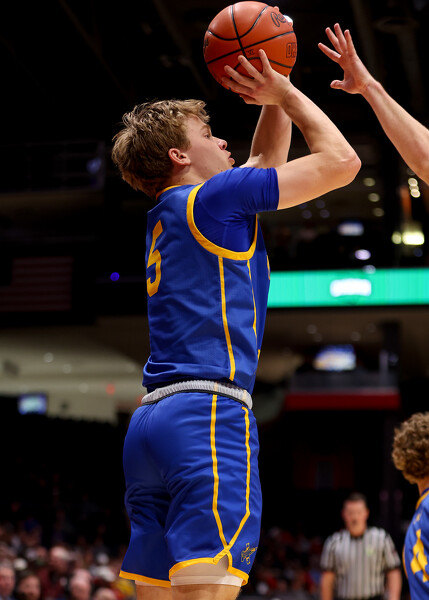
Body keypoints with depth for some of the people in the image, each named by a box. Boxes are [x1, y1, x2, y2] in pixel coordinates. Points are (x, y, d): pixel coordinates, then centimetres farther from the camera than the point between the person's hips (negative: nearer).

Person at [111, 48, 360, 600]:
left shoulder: (170, 215, 24)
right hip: (209, 413, -9)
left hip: (151, 421, 9)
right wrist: (283, 90, 13)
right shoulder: (213, 197, -1)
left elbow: (269, 158, 37)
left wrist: (275, 98, 26)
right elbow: (340, 161, 3)